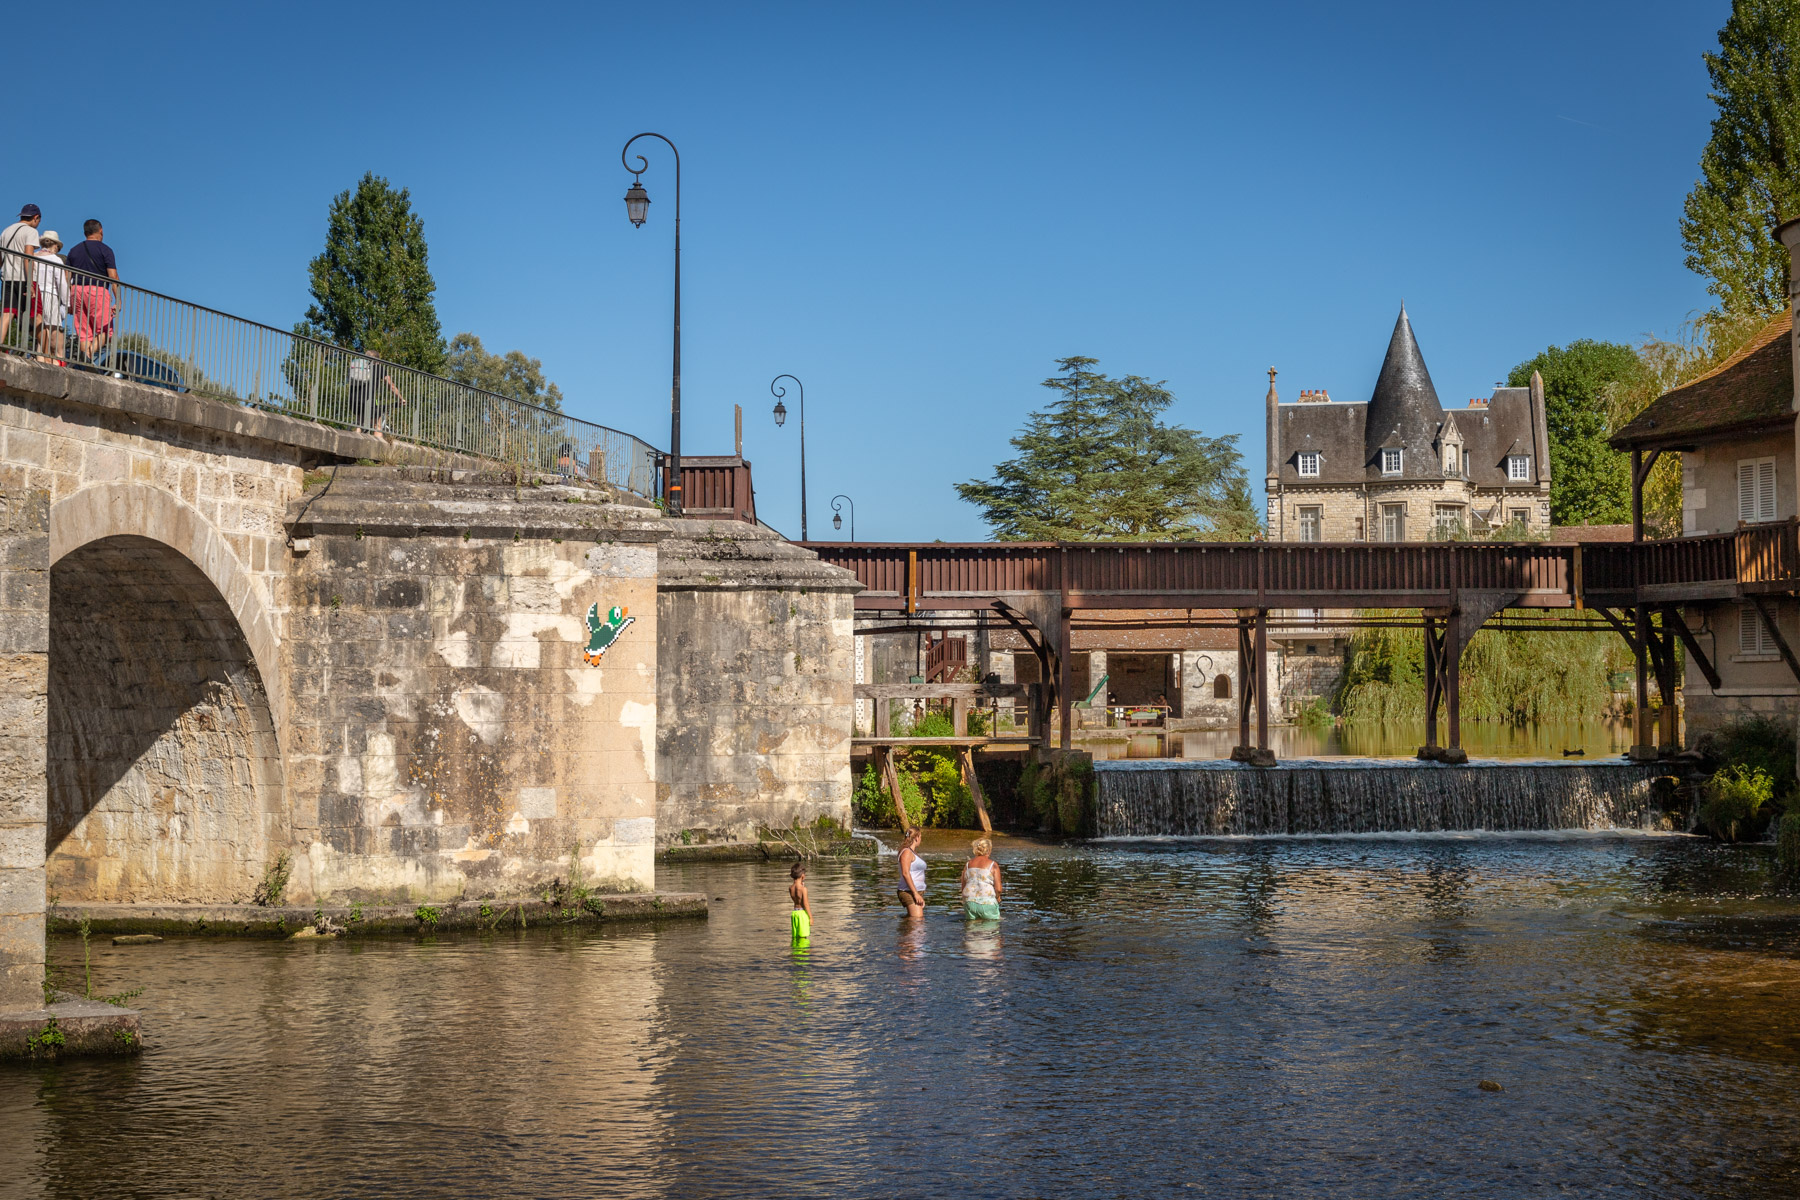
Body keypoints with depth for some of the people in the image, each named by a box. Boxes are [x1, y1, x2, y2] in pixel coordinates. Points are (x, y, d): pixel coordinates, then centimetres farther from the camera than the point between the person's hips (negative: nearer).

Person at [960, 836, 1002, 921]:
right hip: (987, 903, -4)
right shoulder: (993, 865, -1)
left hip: (969, 902, 4)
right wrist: (997, 897, 15)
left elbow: (963, 887, 15)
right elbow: (998, 888, -7)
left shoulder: (968, 864, 11)